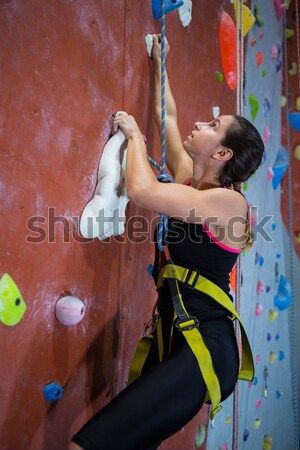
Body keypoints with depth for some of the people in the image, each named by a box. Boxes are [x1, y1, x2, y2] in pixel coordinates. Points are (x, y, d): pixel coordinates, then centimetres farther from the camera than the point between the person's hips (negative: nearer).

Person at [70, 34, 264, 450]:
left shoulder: (230, 201, -12)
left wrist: (135, 135, -6)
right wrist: (158, 62, 34)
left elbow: (141, 190, -24)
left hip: (205, 346, -8)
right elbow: (168, 117, 23)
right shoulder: (189, 180, 11)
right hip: (173, 338, 8)